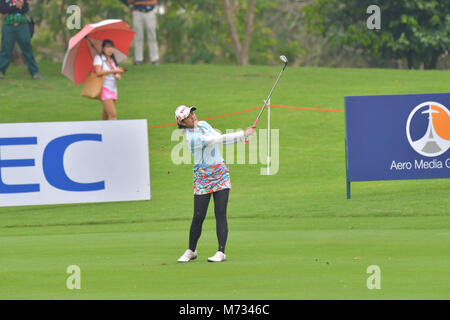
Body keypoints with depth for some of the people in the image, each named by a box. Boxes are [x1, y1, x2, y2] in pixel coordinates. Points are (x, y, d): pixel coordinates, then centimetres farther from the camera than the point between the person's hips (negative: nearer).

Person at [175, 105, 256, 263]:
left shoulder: (203, 124, 7)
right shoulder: (192, 137, -19)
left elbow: (221, 139, 13)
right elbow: (219, 140, -23)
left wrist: (243, 135, 0)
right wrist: (243, 134, -21)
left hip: (220, 173, 5)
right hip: (203, 177, -5)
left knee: (220, 213, -6)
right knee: (198, 216, -3)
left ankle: (221, 252, -8)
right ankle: (191, 251, 17)